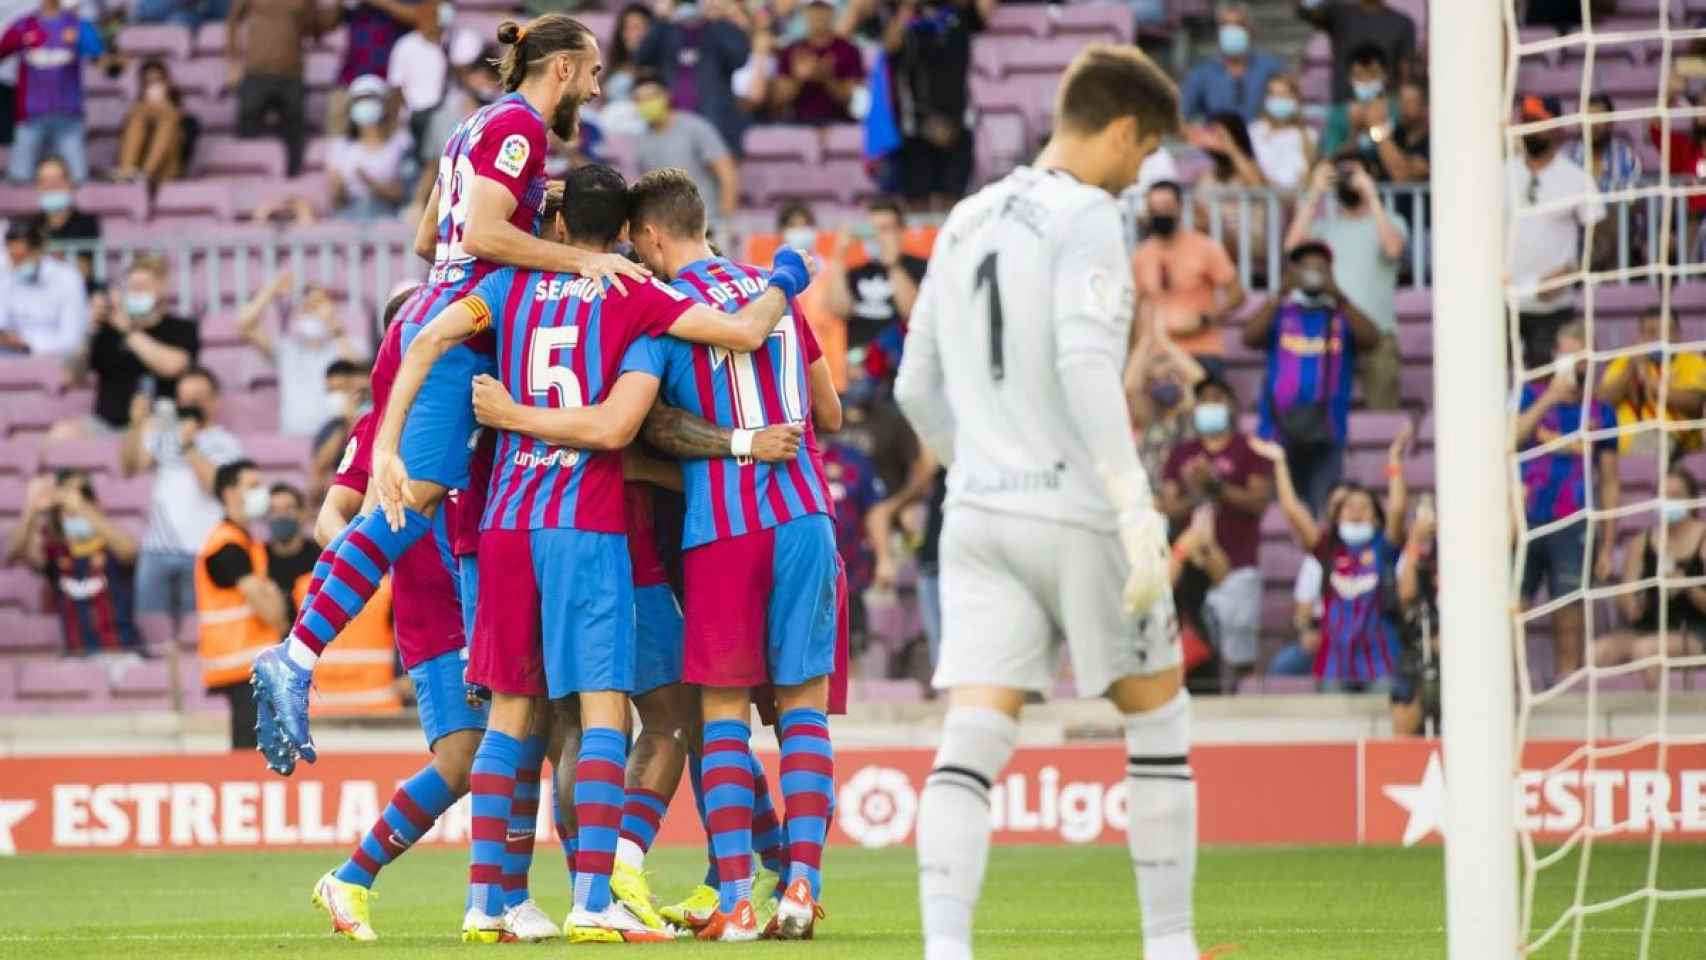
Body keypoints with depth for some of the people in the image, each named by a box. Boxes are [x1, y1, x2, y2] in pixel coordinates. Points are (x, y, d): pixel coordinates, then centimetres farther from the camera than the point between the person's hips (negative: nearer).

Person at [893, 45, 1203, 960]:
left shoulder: (967, 222, 14)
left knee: (972, 740, -5)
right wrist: (1137, 507, -22)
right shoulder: (1086, 217, -7)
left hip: (978, 513, 5)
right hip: (1076, 510, -5)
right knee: (1158, 716, 13)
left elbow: (917, 386, 18)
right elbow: (1086, 362, -20)